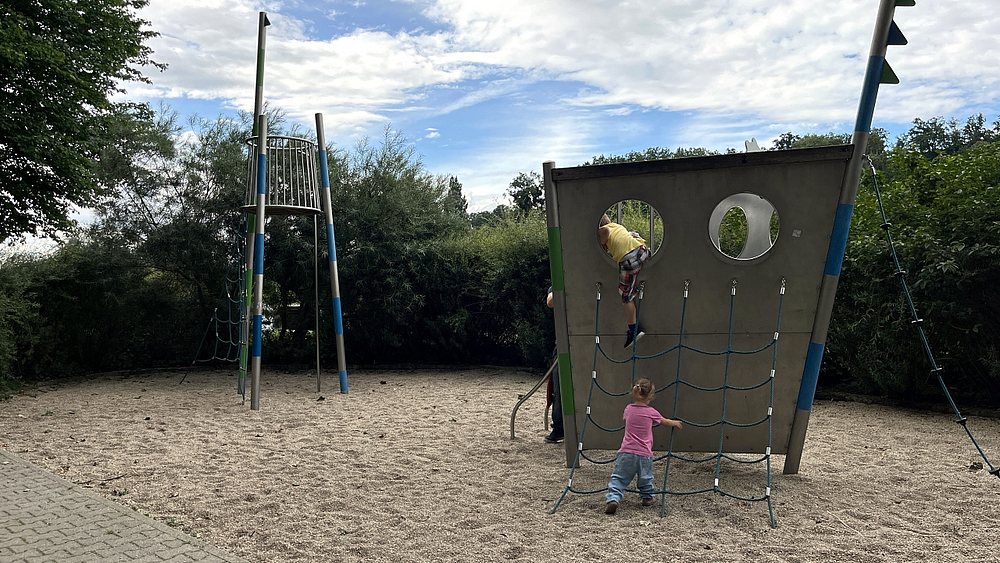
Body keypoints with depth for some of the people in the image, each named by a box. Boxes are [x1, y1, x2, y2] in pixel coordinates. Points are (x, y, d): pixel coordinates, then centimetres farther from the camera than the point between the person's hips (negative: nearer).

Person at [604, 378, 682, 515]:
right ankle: (647, 497, 35)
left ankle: (613, 498, -13)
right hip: (644, 454, -1)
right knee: (645, 478, 21)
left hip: (627, 452, 1)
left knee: (618, 478, 3)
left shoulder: (628, 409, 5)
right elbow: (665, 422, 16)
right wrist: (675, 423, 39)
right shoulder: (651, 412, -3)